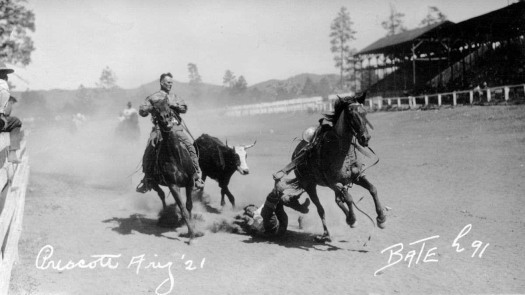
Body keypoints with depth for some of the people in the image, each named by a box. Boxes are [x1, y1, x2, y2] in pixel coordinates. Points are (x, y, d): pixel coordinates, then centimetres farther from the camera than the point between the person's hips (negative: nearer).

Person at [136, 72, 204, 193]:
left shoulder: (174, 97, 21)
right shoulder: (153, 97, 12)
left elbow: (184, 108, 8)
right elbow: (142, 111, 6)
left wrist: (172, 104, -8)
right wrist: (153, 107, -12)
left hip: (175, 127, 2)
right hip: (159, 127, -2)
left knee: (190, 145, -16)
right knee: (149, 150, -18)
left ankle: (197, 174, -8)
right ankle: (146, 179, -2)